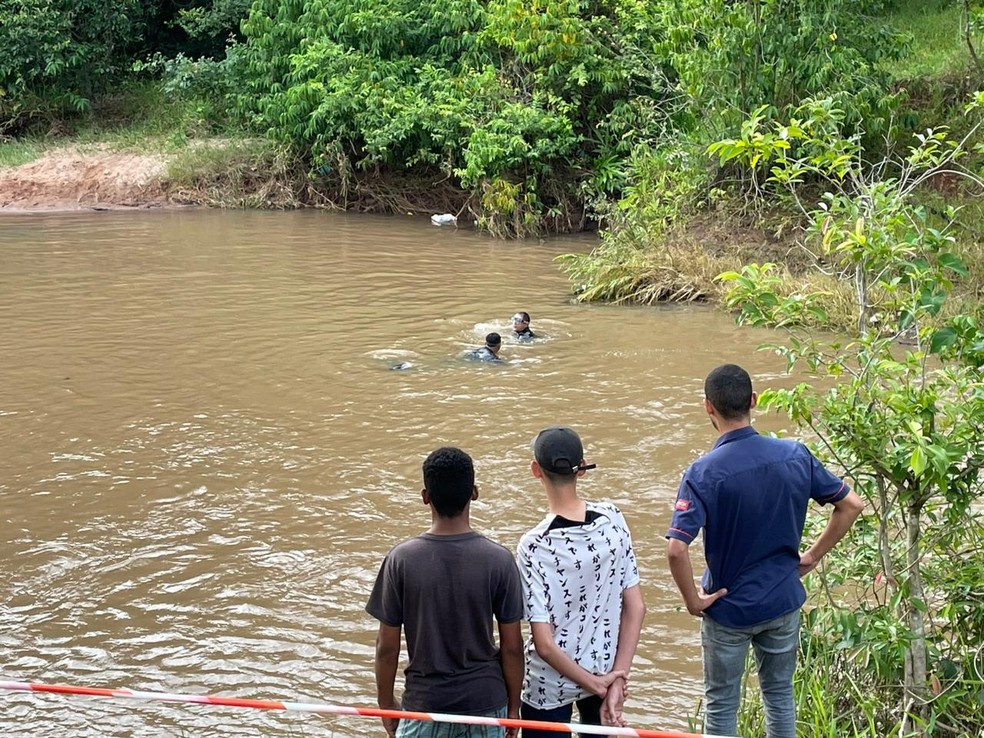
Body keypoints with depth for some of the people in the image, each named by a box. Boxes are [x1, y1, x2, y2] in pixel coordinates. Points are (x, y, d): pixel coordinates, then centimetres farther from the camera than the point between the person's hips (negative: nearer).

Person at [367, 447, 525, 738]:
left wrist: (386, 704, 8)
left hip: (425, 702, -1)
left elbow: (387, 646, -6)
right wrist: (513, 706, 8)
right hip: (486, 701, 1)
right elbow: (512, 646, -6)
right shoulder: (499, 560, -11)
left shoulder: (401, 560, -12)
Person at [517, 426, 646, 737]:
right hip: (605, 670, 4)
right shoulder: (612, 519, -11)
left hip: (551, 685, -4)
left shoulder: (536, 545, -23)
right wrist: (616, 681, -8)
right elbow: (636, 607, -9)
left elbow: (544, 644, -23)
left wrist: (598, 685, -11)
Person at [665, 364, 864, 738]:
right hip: (784, 601, 4)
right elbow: (851, 505, 0)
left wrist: (693, 601, -15)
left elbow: (676, 549, -30)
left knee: (721, 704, 14)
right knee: (779, 693, 22)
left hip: (729, 608, -3)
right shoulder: (795, 455, -9)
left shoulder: (703, 473, -22)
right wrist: (812, 557, 7)